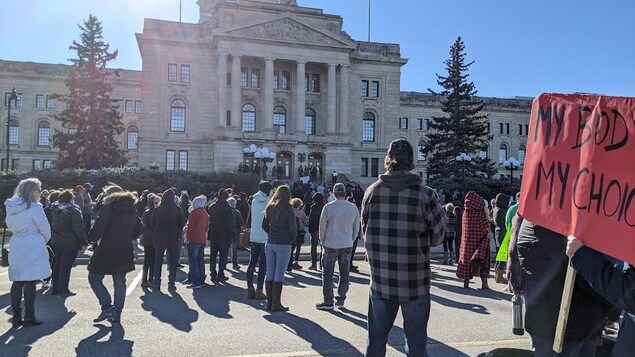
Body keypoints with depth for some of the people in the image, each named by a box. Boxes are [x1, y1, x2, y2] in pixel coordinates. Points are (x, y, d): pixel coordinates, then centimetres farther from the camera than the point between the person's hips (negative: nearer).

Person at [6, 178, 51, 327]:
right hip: (32, 248, -6)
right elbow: (45, 230, -7)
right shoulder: (34, 208, -14)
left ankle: (16, 317, 17)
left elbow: (10, 226, 18)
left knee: (17, 281, 12)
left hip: (15, 247, 6)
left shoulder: (10, 206, 7)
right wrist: (43, 242, 12)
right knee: (30, 282, 0)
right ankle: (29, 318, 6)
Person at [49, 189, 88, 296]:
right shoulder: (74, 210, -15)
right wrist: (84, 242, -12)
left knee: (57, 264, 16)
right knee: (66, 266, 1)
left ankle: (55, 288, 22)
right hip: (70, 243, -6)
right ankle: (63, 289, 4)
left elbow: (53, 224, 11)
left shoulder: (54, 208, 4)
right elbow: (79, 228, -16)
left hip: (55, 241, 6)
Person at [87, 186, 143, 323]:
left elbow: (98, 228, -21)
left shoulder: (108, 208, -12)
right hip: (125, 253, 5)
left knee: (94, 278, 13)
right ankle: (116, 314, 15)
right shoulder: (132, 211, 6)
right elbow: (139, 230, 12)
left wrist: (91, 238, -3)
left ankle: (107, 307, 3)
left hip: (106, 252, -5)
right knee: (120, 282, 14)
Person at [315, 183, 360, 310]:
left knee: (327, 274, 5)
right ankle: (341, 300, 18)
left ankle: (328, 302, 6)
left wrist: (323, 242, 11)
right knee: (344, 274, 12)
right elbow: (356, 229, 8)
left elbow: (322, 227, -3)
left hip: (331, 245, -3)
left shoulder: (328, 207, -10)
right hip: (347, 245, 3)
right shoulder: (353, 208, 0)